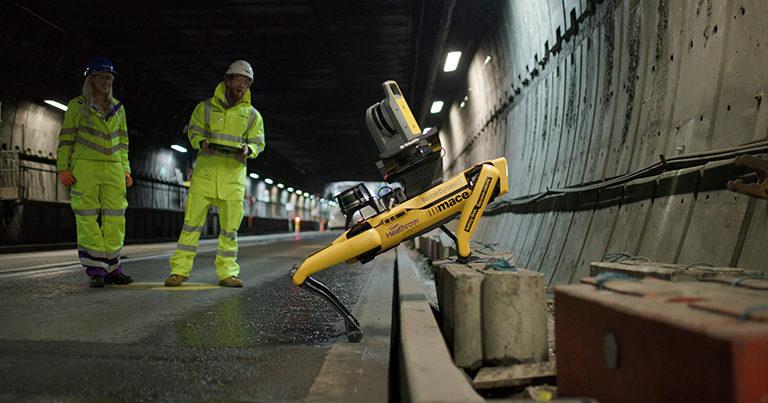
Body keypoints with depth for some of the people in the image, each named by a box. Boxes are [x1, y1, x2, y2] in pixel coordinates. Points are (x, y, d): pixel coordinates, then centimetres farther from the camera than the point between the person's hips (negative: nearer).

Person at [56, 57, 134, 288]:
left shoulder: (118, 108, 17)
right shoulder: (77, 106, 6)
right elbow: (66, 139, 4)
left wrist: (126, 169, 15)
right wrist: (63, 168, -5)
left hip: (113, 168, 4)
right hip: (84, 167, -3)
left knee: (116, 219, -2)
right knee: (88, 219, -5)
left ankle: (111, 268, 6)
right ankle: (95, 271, -1)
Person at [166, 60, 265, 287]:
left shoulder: (252, 114, 14)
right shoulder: (206, 107, 11)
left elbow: (258, 141, 10)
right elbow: (193, 130, 8)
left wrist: (248, 149, -12)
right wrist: (202, 142, -14)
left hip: (234, 174, 1)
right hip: (206, 170, -1)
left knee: (230, 226, 3)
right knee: (193, 220, -3)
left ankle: (227, 272, 10)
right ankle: (180, 269, 3)